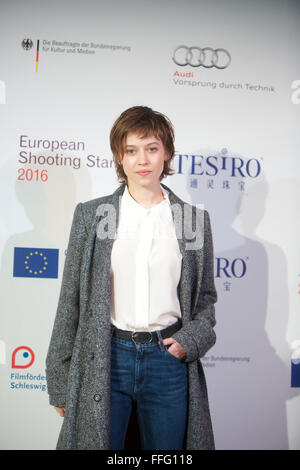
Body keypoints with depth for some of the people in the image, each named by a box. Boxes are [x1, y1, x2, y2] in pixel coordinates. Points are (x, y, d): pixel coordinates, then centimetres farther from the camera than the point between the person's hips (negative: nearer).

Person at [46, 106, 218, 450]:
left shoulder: (195, 219, 3)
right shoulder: (91, 215, 0)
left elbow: (206, 296, 12)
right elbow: (70, 299, 2)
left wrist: (191, 338, -7)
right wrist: (60, 381, 3)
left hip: (169, 359, 1)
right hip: (105, 359, -1)